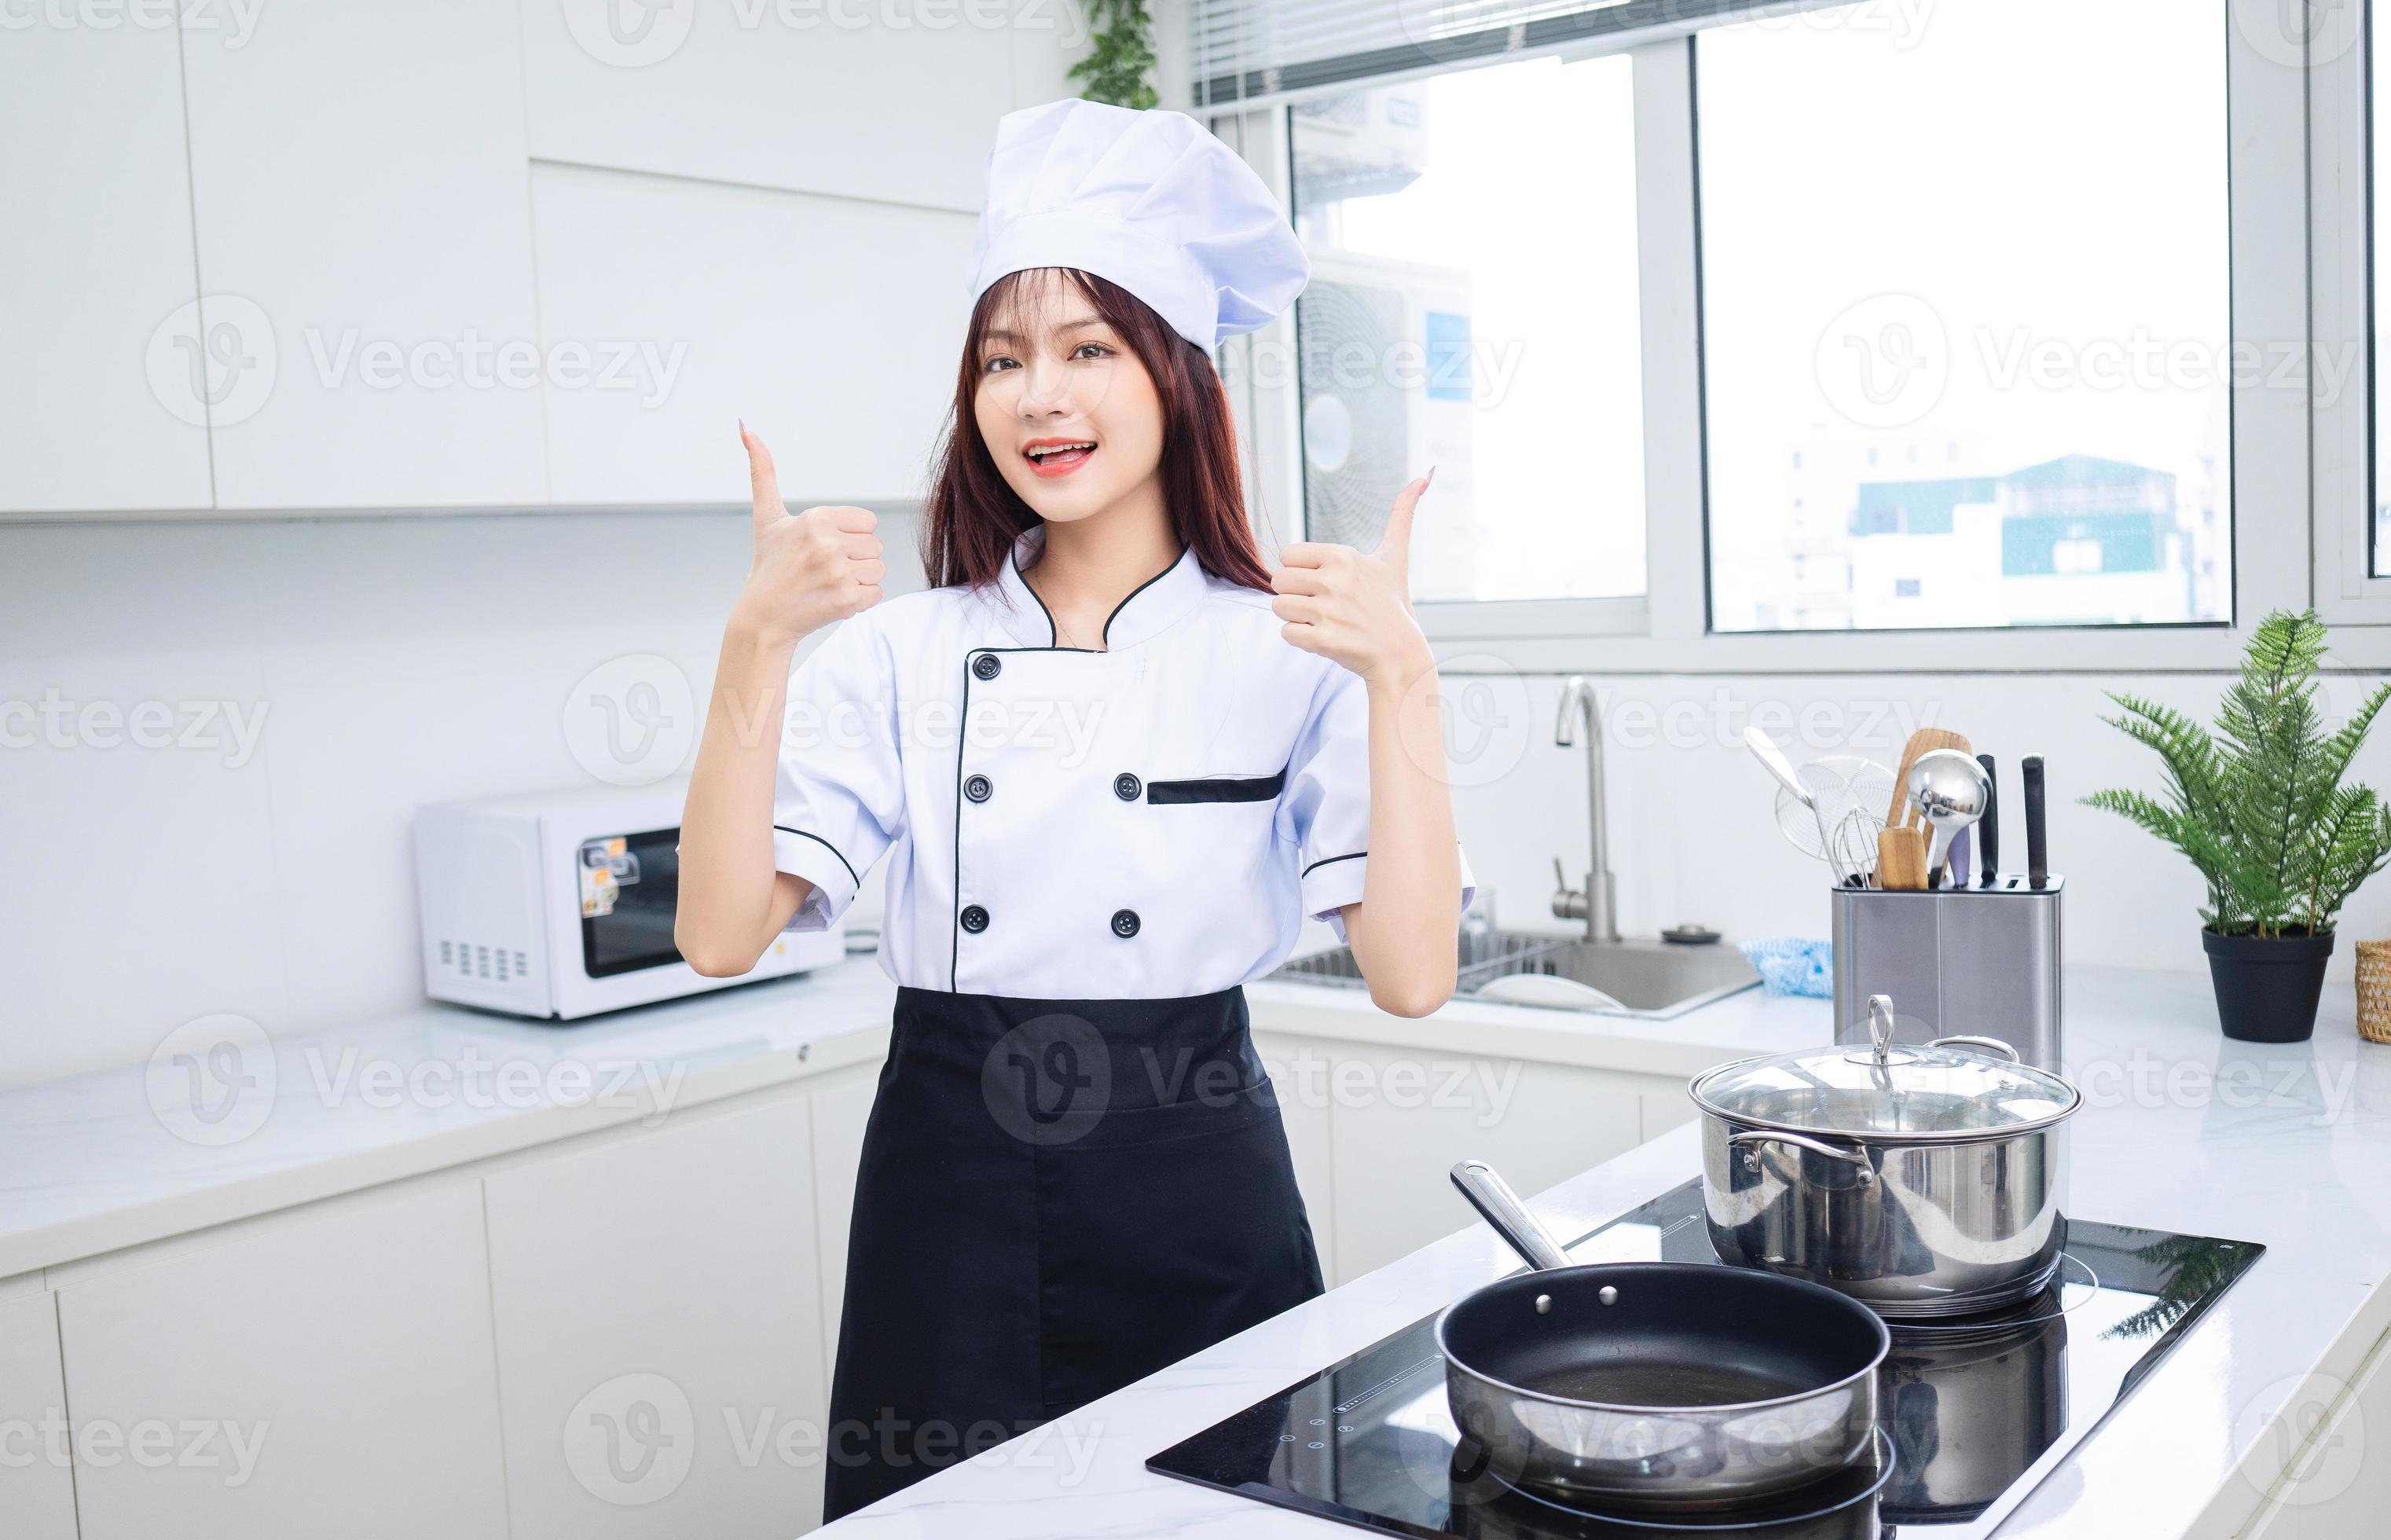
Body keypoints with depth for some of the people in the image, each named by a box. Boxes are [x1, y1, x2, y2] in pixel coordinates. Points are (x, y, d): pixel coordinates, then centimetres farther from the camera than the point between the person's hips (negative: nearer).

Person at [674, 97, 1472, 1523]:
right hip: (953, 1205, 1)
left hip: (1197, 1206, -1)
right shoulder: (903, 647, 0)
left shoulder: (1290, 650, -4)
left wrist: (1402, 676, -21)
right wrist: (759, 639, -17)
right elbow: (722, 933, -10)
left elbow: (1411, 972, -14)